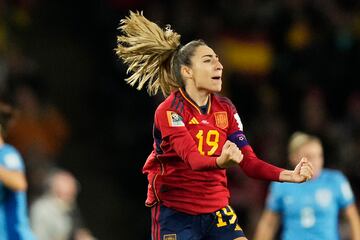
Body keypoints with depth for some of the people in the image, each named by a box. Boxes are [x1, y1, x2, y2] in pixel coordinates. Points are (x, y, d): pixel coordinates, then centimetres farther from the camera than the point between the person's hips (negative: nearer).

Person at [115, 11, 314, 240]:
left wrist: (288, 175, -18)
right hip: (175, 214, -5)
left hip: (217, 210, 5)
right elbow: (193, 159, -28)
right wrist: (221, 162, -50)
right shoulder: (169, 111, -14)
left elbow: (249, 161, -2)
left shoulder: (225, 108, 5)